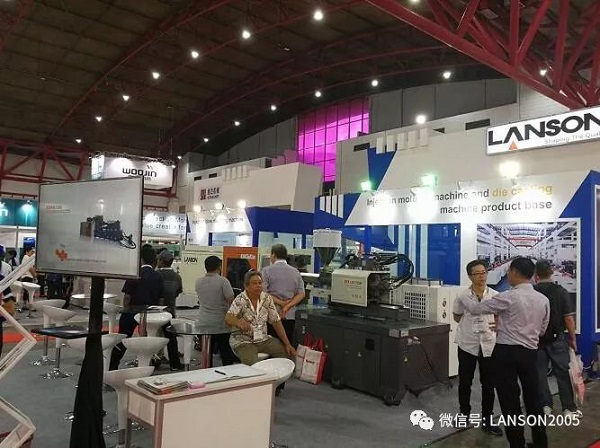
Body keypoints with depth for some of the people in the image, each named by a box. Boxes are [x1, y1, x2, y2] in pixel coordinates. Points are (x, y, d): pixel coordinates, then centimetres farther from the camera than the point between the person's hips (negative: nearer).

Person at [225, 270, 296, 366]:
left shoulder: (267, 298, 1)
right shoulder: (240, 300, -12)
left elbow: (276, 322, 3)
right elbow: (228, 318, -28)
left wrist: (287, 344, -4)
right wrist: (239, 323, -52)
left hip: (263, 339, 5)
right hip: (243, 341, -5)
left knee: (288, 353, -11)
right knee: (253, 364, -32)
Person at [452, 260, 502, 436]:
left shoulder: (495, 295, -4)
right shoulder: (462, 296, -6)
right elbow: (457, 317, 8)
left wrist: (499, 324, -13)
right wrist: (470, 325, 0)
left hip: (488, 344, 1)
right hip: (467, 344, -1)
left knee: (488, 384, 7)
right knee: (465, 382, 12)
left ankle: (487, 419, 20)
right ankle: (464, 413, 31)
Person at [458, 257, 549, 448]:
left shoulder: (508, 297, -15)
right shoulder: (543, 300, 5)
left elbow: (476, 309, -9)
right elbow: (541, 330, 16)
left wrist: (462, 298, 12)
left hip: (506, 352, -6)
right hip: (530, 352, 6)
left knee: (510, 402, 4)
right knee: (533, 399, 19)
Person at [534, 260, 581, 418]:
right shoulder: (561, 291, -9)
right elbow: (569, 318, -9)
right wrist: (573, 338, 3)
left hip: (536, 339, 1)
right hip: (557, 339, 0)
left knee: (540, 373, 10)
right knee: (563, 372, 8)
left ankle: (545, 405, 15)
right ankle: (569, 408, 12)